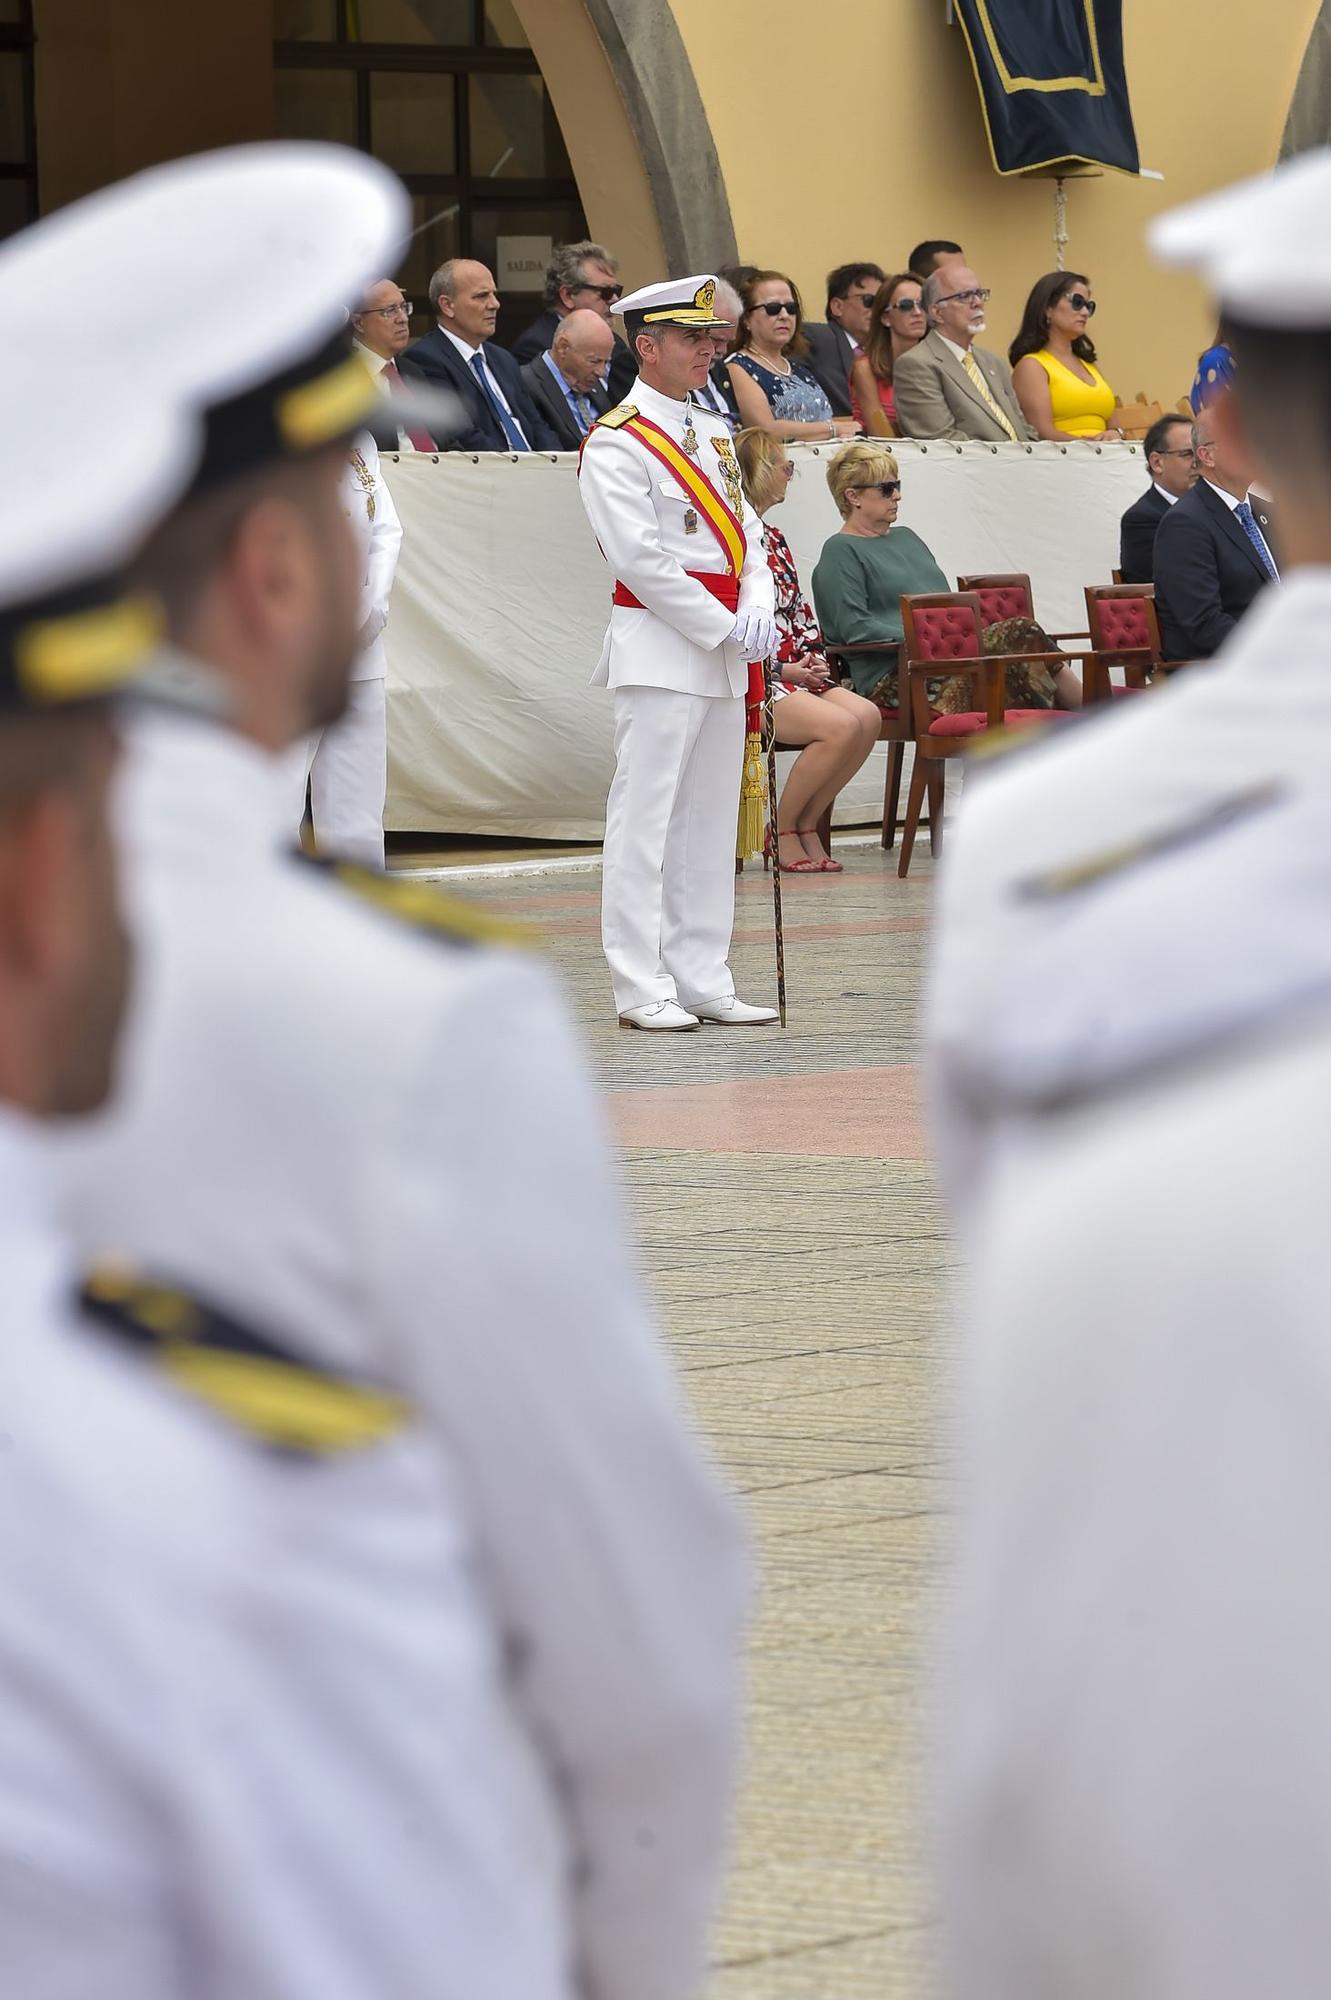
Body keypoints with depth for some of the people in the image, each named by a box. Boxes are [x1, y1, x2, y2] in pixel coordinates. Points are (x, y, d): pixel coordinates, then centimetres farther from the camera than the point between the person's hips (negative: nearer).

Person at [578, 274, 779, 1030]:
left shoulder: (712, 438, 16)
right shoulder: (617, 444, -9)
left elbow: (747, 533, 16)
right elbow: (641, 558, -16)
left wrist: (758, 607, -4)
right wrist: (723, 627, -15)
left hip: (723, 657, 8)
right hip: (660, 651, -8)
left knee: (712, 823, 10)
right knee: (647, 819, -6)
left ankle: (703, 980, 15)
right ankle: (643, 989, -4)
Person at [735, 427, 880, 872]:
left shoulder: (773, 537, 20)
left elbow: (799, 610, 25)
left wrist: (814, 656, 5)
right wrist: (785, 670, -15)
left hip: (793, 673, 9)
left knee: (867, 716, -13)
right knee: (840, 726, -26)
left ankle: (806, 824, -4)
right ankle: (782, 832, -10)